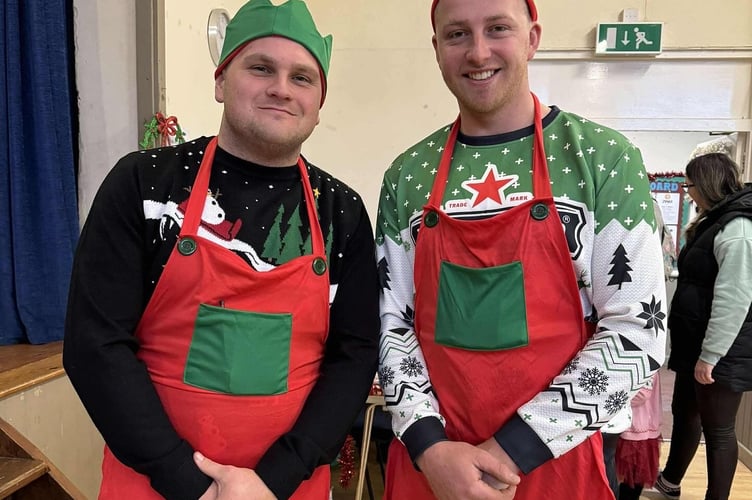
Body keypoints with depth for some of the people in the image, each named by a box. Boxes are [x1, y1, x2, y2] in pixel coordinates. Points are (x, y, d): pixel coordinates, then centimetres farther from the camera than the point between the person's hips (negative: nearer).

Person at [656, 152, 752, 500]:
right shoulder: (714, 222, 14)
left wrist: (710, 355, -21)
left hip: (721, 353, -10)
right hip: (694, 345, 10)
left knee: (718, 429, 5)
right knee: (684, 413, 21)